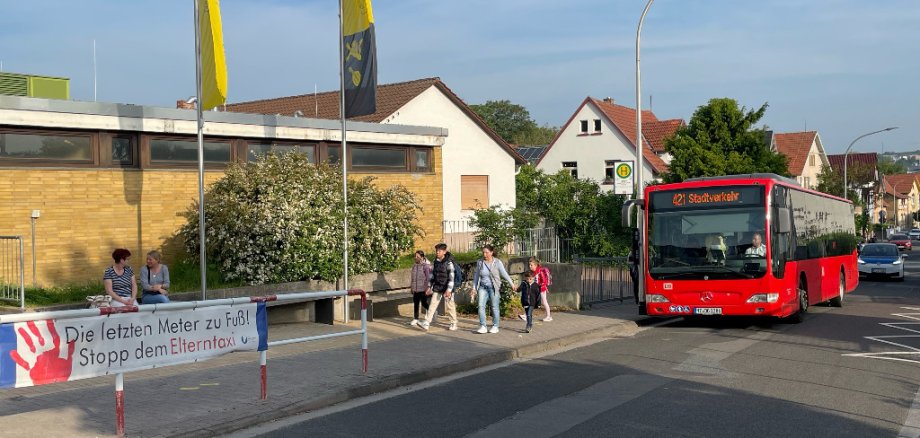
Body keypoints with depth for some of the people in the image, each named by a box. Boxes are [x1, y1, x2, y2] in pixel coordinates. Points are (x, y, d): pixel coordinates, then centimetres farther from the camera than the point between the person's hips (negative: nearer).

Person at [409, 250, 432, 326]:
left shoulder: (426, 265, -12)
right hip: (415, 289, 7)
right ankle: (415, 319, 13)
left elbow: (429, 277, -13)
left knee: (424, 303, -3)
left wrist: (427, 287, -15)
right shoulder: (414, 266, 12)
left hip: (423, 289, -7)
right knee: (415, 304, 7)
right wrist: (411, 287, 19)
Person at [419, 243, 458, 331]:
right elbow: (432, 274, 16)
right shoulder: (436, 262, 7)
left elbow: (451, 277, -17)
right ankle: (426, 324, -7)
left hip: (446, 289, -6)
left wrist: (449, 290, -22)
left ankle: (454, 324, 20)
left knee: (450, 307, 5)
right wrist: (429, 287, 14)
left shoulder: (448, 263, -13)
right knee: (432, 305, -2)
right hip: (437, 288, 6)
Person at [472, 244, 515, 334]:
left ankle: (495, 326, 14)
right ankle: (482, 326, -5)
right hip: (483, 287, 3)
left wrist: (512, 285, -8)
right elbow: (476, 275, 12)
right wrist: (474, 288, 11)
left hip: (494, 287, -3)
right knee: (481, 305, -9)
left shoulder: (497, 262, -5)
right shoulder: (480, 262, 3)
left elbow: (504, 274, -3)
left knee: (495, 307, 2)